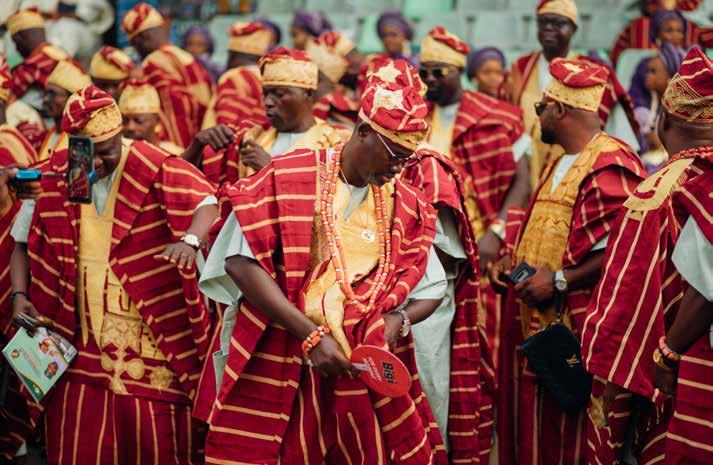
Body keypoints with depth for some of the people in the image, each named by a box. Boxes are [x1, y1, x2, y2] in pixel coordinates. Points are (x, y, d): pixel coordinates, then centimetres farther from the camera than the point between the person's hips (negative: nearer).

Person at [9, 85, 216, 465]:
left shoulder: (154, 168, -7)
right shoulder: (52, 178, 3)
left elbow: (207, 202, -16)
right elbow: (24, 242, 13)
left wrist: (190, 241, -37)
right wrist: (20, 296, -1)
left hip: (153, 331, -2)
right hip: (80, 337, 3)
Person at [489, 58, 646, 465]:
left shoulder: (608, 167, -14)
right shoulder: (562, 164, 20)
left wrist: (559, 280, -19)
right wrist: (515, 260, 15)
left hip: (579, 332, -10)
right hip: (540, 325, 10)